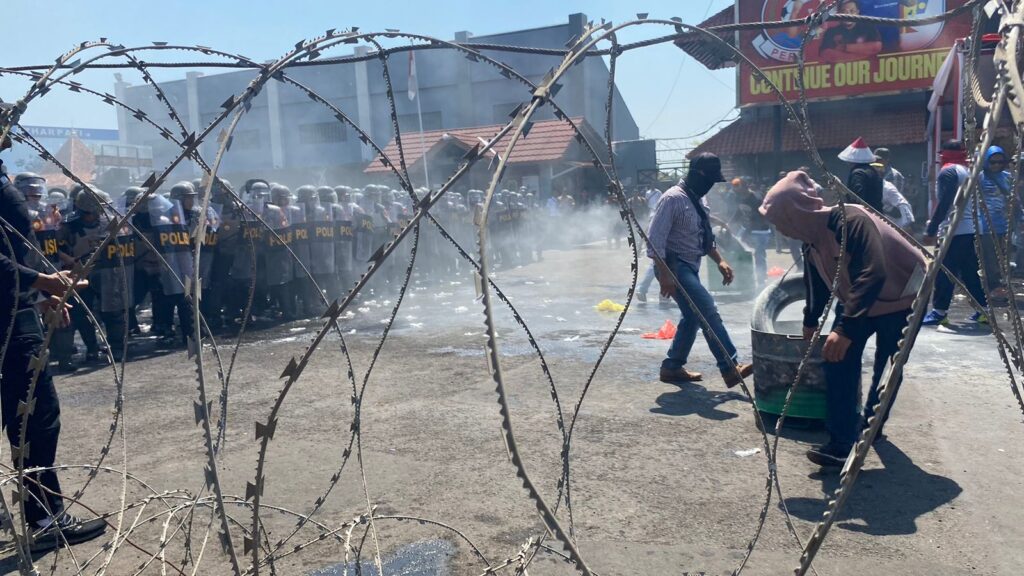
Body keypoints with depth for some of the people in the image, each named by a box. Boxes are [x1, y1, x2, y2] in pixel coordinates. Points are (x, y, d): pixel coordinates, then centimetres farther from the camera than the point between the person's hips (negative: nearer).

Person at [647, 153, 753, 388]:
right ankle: (731, 368, -15)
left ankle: (672, 367, 22)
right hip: (674, 266, -10)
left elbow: (705, 236, 23)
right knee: (708, 310, -16)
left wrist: (720, 260, 12)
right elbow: (655, 239, -21)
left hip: (691, 266, 10)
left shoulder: (698, 200, 13)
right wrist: (664, 274, -26)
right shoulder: (673, 198, -17)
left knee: (694, 316, 12)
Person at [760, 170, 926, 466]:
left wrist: (845, 328, -49)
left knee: (887, 367, 4)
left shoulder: (852, 221, -34)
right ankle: (842, 443, -6)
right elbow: (817, 282, 10)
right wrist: (811, 320, 22)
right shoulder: (811, 238, -8)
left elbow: (873, 276, -43)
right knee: (837, 359, -7)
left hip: (900, 296, -7)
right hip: (856, 302, 7)